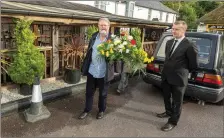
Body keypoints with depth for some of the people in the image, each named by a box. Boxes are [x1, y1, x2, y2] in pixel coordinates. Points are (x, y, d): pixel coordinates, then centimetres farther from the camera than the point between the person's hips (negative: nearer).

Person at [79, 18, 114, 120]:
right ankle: (87, 110, 36)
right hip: (92, 71, 3)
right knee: (89, 92, 16)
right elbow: (89, 52, 10)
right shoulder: (93, 37, 4)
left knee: (103, 94, 15)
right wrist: (84, 67, 9)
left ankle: (101, 110, 37)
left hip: (104, 73, -3)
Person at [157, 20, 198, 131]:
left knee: (177, 101, 10)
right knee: (166, 97, 23)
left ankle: (173, 122, 27)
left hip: (178, 78, -7)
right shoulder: (169, 42, 5)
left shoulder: (189, 46, -18)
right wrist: (168, 69, 15)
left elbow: (194, 65, -8)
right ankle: (168, 112, 48)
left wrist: (184, 72, 6)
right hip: (166, 76, 7)